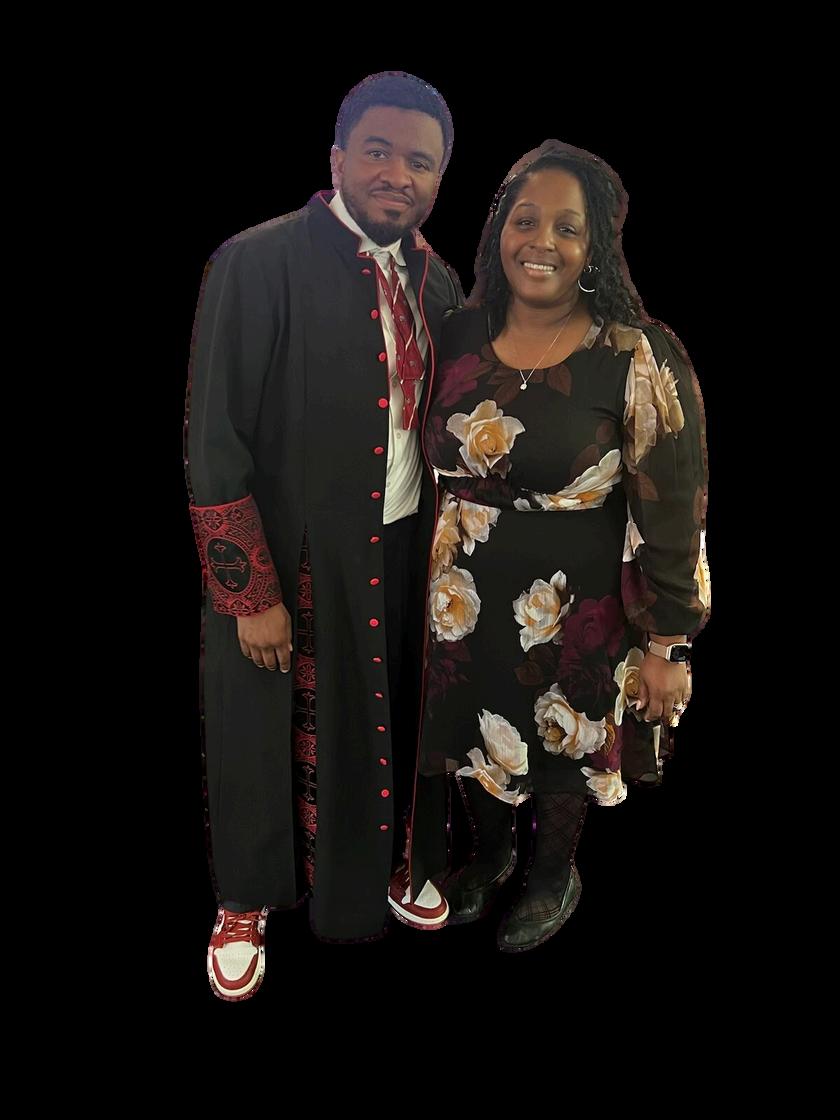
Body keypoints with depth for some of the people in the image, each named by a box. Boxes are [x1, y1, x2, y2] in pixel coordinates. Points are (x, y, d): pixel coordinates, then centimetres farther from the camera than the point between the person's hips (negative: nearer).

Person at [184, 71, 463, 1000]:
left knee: (387, 722, 20)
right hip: (291, 561, -5)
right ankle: (247, 901, 40)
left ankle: (378, 866, 47)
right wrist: (252, 595, -16)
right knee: (272, 735, 13)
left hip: (406, 552, 5)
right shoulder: (256, 264, -16)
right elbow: (213, 445, -16)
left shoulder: (439, 283, 3)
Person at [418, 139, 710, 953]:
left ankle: (554, 874, 49)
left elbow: (672, 512, -15)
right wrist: (422, 572, 12)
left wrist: (669, 645, -13)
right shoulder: (460, 337, -2)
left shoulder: (640, 357, -16)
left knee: (561, 745, 18)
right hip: (463, 598, 4)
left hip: (571, 610, -4)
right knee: (473, 735, 22)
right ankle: (489, 852, 54)